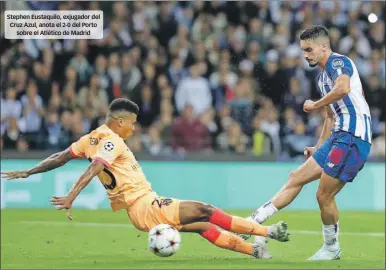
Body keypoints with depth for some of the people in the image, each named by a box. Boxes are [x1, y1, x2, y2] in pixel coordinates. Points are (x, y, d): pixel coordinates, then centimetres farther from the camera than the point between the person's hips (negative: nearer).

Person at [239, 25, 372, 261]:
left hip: (353, 136, -10)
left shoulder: (338, 62, -8)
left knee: (324, 195, -7)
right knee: (297, 178, 8)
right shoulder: (323, 76, 21)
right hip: (340, 136, 10)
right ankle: (254, 222, 9)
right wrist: (318, 148, 26)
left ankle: (332, 248, 11)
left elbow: (343, 88, -31)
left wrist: (315, 105, -17)